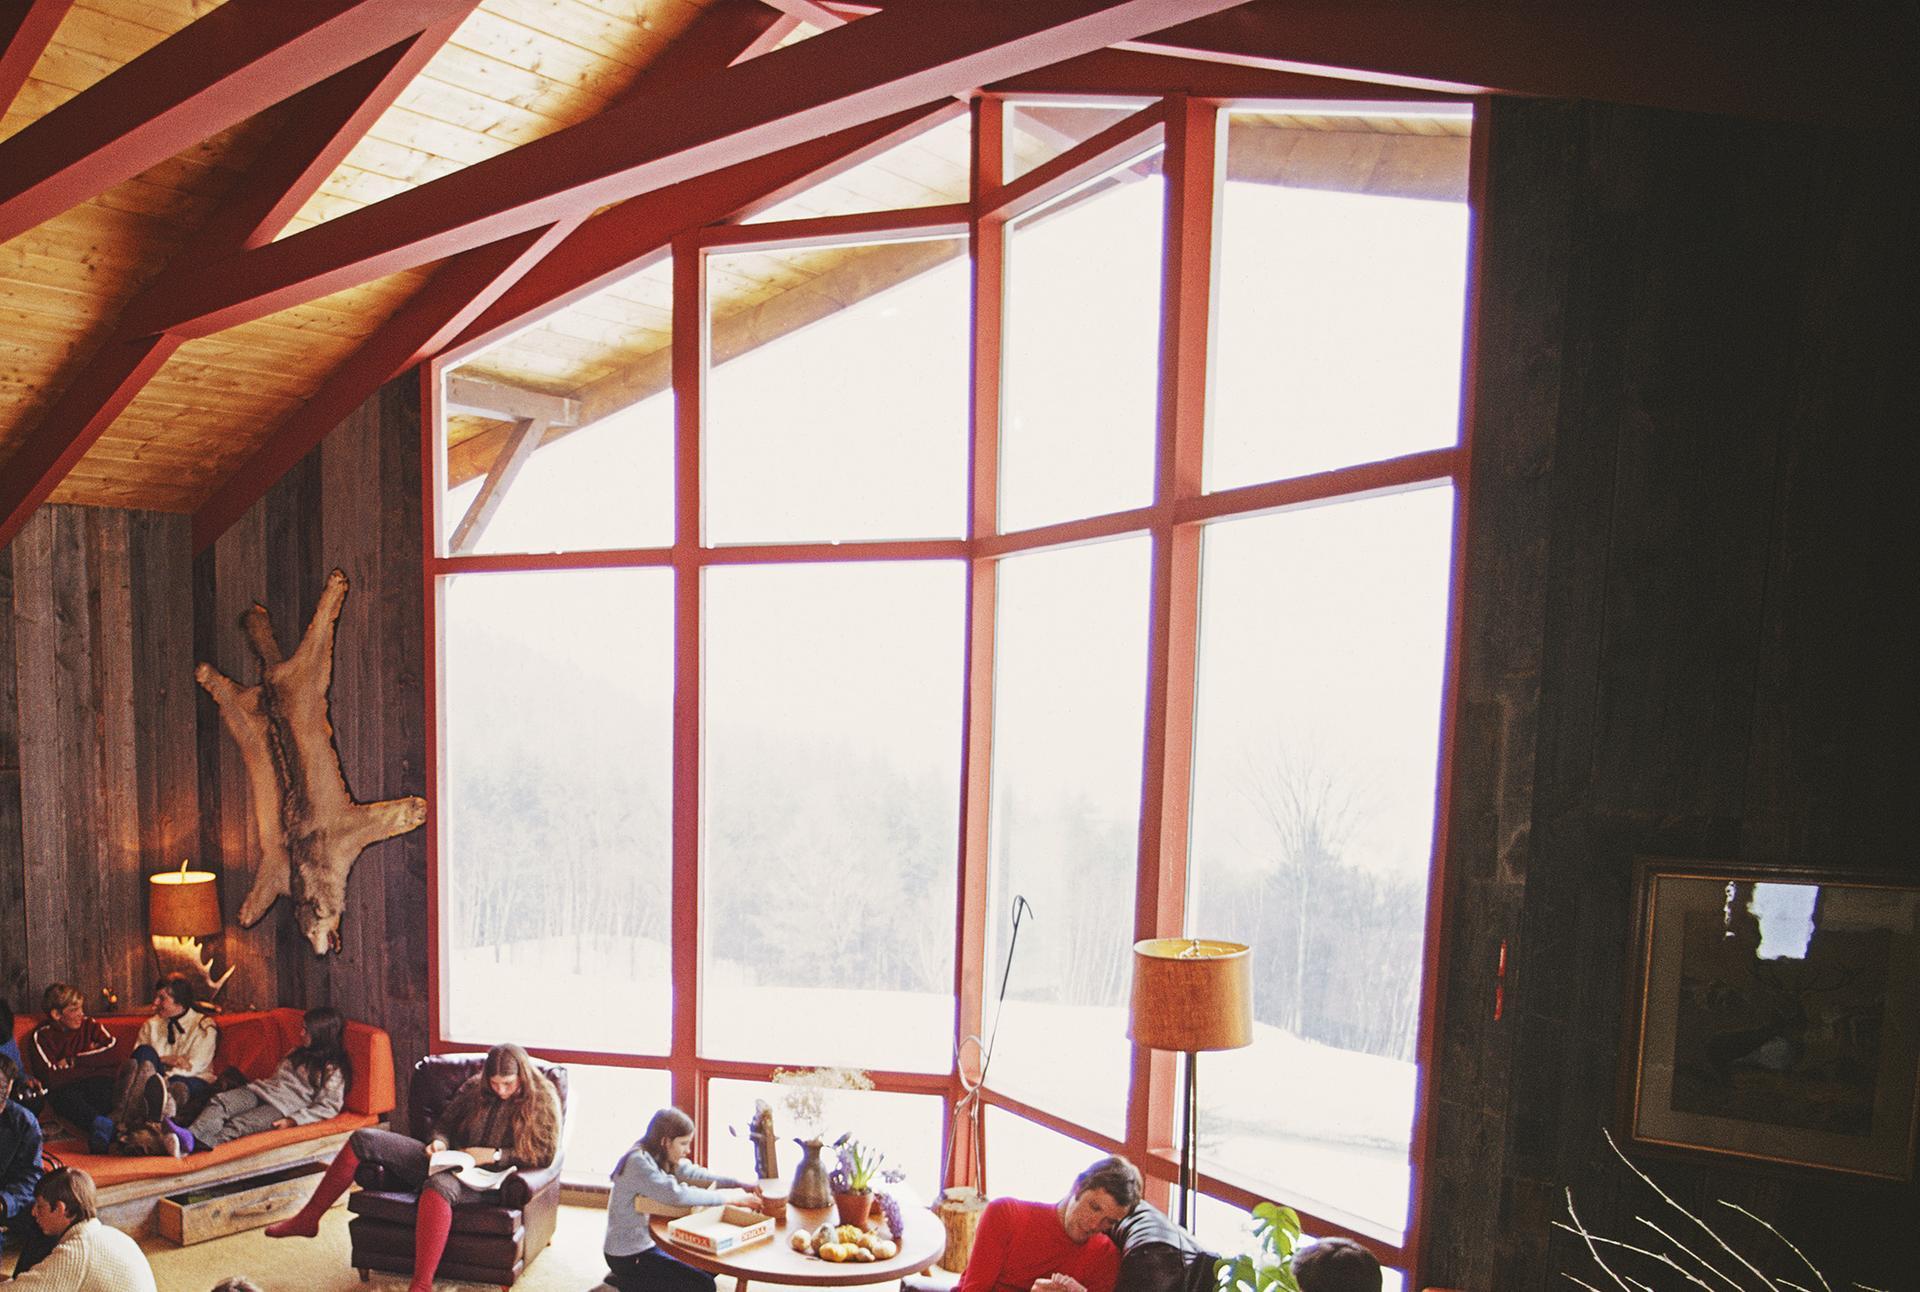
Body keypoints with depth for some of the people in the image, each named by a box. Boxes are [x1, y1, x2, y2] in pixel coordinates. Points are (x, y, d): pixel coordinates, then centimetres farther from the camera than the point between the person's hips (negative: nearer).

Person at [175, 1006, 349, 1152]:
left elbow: (329, 1107, -11)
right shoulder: (299, 1052, 24)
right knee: (220, 1101, -21)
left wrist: (292, 1121, -19)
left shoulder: (333, 1069, -3)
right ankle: (190, 1137, -45)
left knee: (238, 1124, -30)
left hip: (284, 1108, -7)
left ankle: (194, 1147, -49)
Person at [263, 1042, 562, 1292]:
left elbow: (546, 1154, -9)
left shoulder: (542, 1099, -6)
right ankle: (307, 1221, 9)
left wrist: (496, 1155, -16)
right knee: (364, 1139, -3)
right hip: (450, 1162, 7)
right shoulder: (473, 1088, 9)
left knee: (439, 1184, -44)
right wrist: (439, 1143, -3)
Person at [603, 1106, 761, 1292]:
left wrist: (743, 1185, -9)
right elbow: (677, 1195, -36)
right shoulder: (638, 1163, -26)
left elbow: (694, 1174, 2)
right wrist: (727, 1196, -29)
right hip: (628, 1256, -10)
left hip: (647, 1243, 10)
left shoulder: (659, 1158, 4)